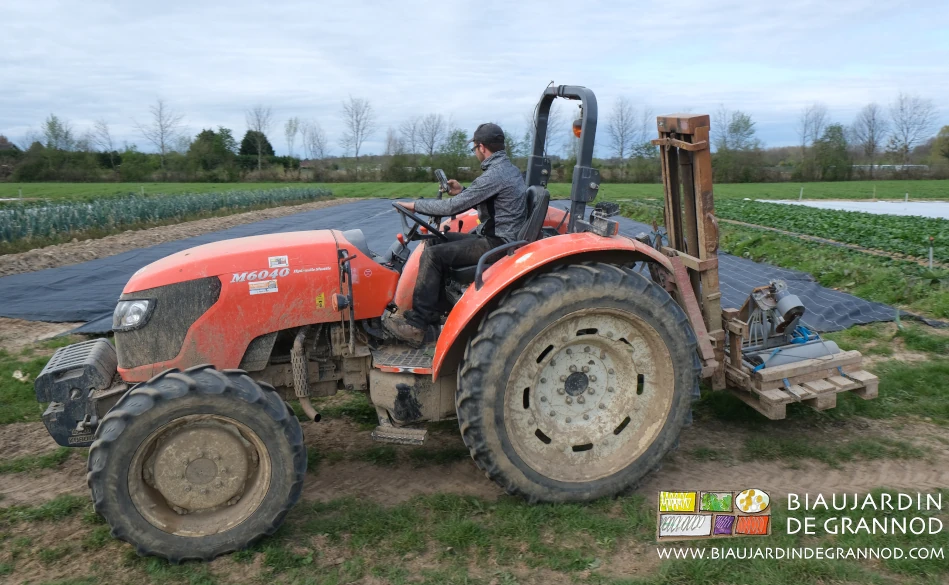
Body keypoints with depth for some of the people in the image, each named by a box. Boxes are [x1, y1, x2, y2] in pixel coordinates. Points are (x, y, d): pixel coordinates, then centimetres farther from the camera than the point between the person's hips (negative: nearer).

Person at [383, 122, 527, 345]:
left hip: (496, 243, -10)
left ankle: (416, 324, -14)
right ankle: (431, 310, 12)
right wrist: (462, 192, 10)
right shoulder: (510, 169, 12)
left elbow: (452, 207, -20)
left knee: (434, 255, -18)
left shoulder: (495, 174, -20)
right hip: (496, 236, 10)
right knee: (435, 240, 12)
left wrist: (416, 205, -8)